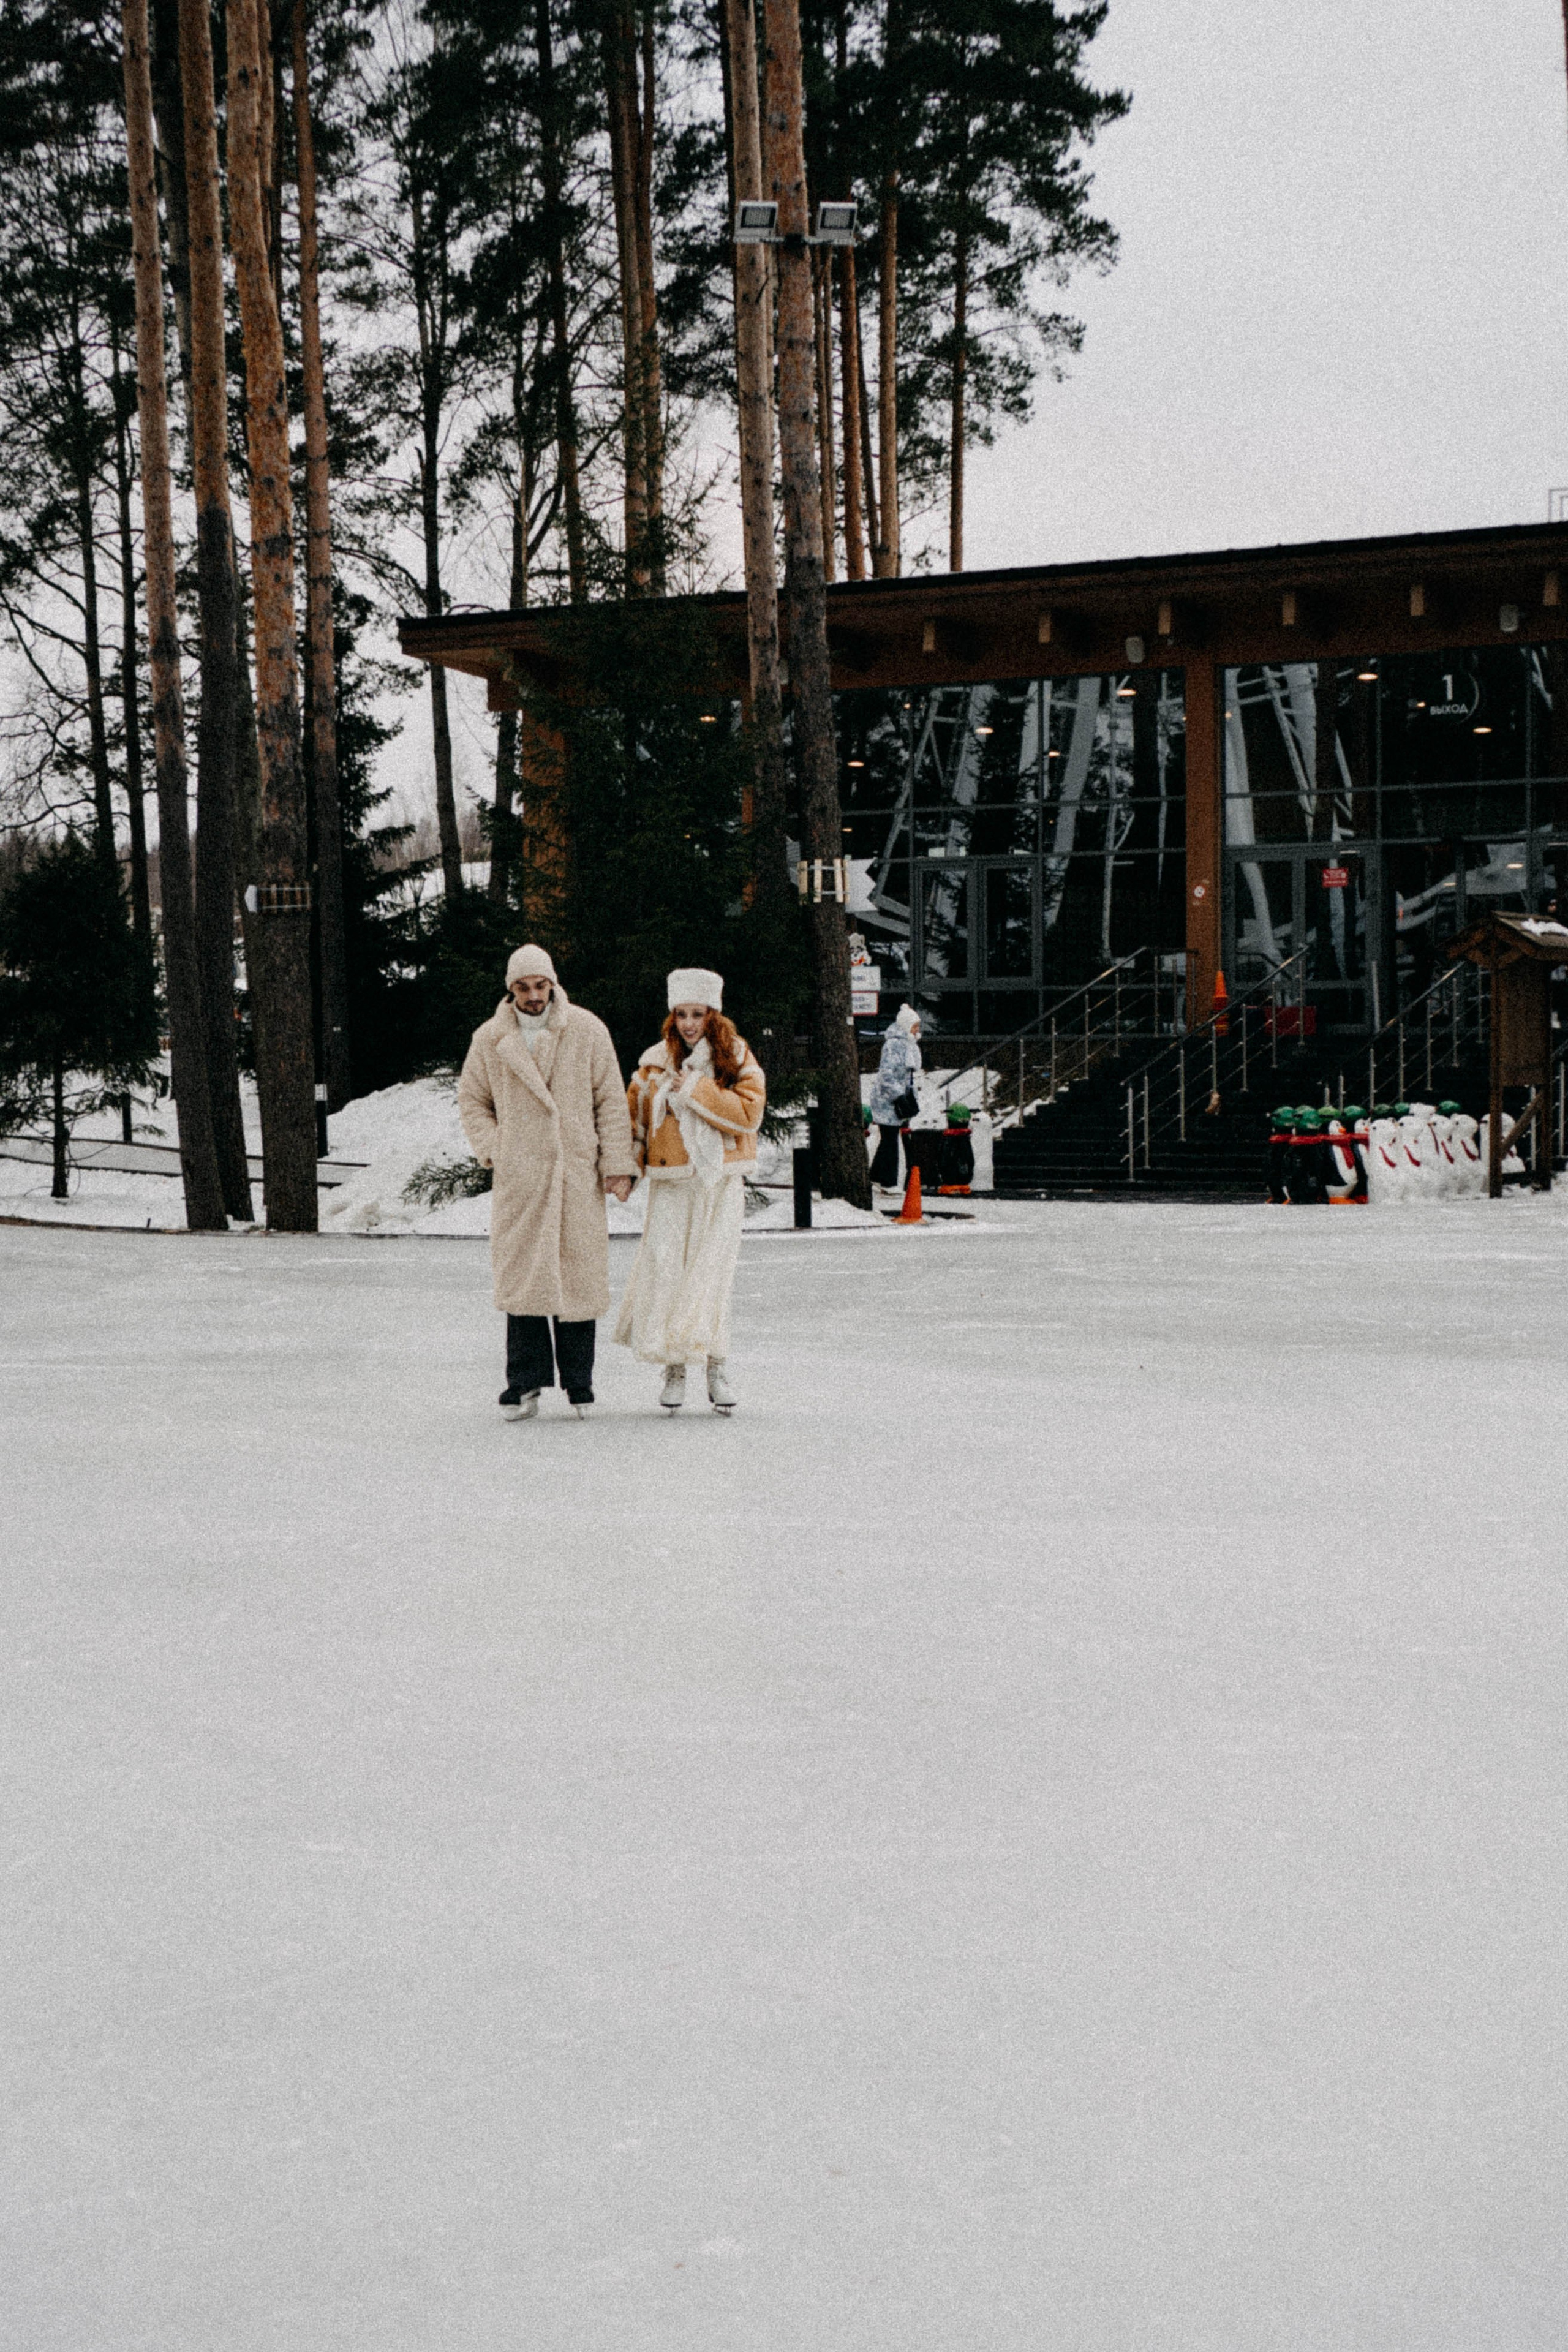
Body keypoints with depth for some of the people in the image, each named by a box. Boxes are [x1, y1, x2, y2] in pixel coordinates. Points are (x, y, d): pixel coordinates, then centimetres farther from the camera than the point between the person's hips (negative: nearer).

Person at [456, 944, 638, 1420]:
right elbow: (471, 1099, 17)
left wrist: (618, 1164, -2)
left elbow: (611, 1100, 4)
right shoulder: (490, 1039, 6)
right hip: (519, 1178, 1)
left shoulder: (586, 1031, 3)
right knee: (522, 1277, -4)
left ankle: (578, 1382, 9)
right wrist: (491, 1149, 2)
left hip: (577, 1174, -1)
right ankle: (525, 1383, 1)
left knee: (579, 1274, 0)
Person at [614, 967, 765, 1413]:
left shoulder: (737, 1058, 3)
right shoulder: (655, 1063, 8)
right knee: (666, 1269, -6)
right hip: (670, 1184, 2)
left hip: (721, 1183, -1)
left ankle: (714, 1365, 2)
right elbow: (633, 1115, 16)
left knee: (712, 1269, -7)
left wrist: (696, 1091, -14)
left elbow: (749, 1114, -9)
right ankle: (674, 1370, 2)